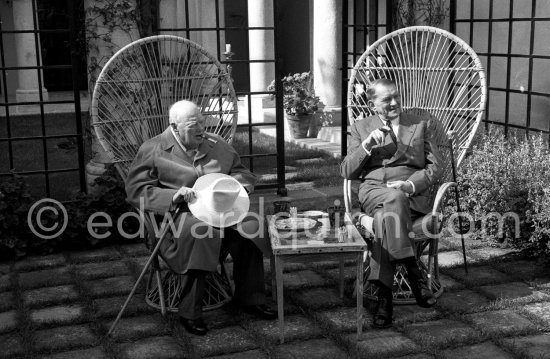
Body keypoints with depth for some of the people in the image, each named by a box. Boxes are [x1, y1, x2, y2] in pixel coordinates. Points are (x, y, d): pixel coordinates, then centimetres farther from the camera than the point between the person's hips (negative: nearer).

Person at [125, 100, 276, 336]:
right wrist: (173, 196, -18)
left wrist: (235, 185, -2)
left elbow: (244, 174, 24)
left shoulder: (217, 145, 16)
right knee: (199, 232, -38)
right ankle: (189, 313, -26)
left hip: (220, 209, 5)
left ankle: (250, 299, -6)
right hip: (179, 214, -4)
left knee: (250, 227, -25)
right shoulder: (153, 150, 2)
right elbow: (136, 189, -4)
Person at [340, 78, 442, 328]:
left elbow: (433, 168, 9)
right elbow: (347, 172, 9)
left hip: (412, 196, 0)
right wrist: (367, 146, -8)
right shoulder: (361, 128, 17)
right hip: (373, 192, 0)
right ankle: (413, 271, -35)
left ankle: (384, 296, -33)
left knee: (385, 217, -36)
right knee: (394, 199, -38)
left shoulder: (421, 126, 18)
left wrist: (410, 185, -11)